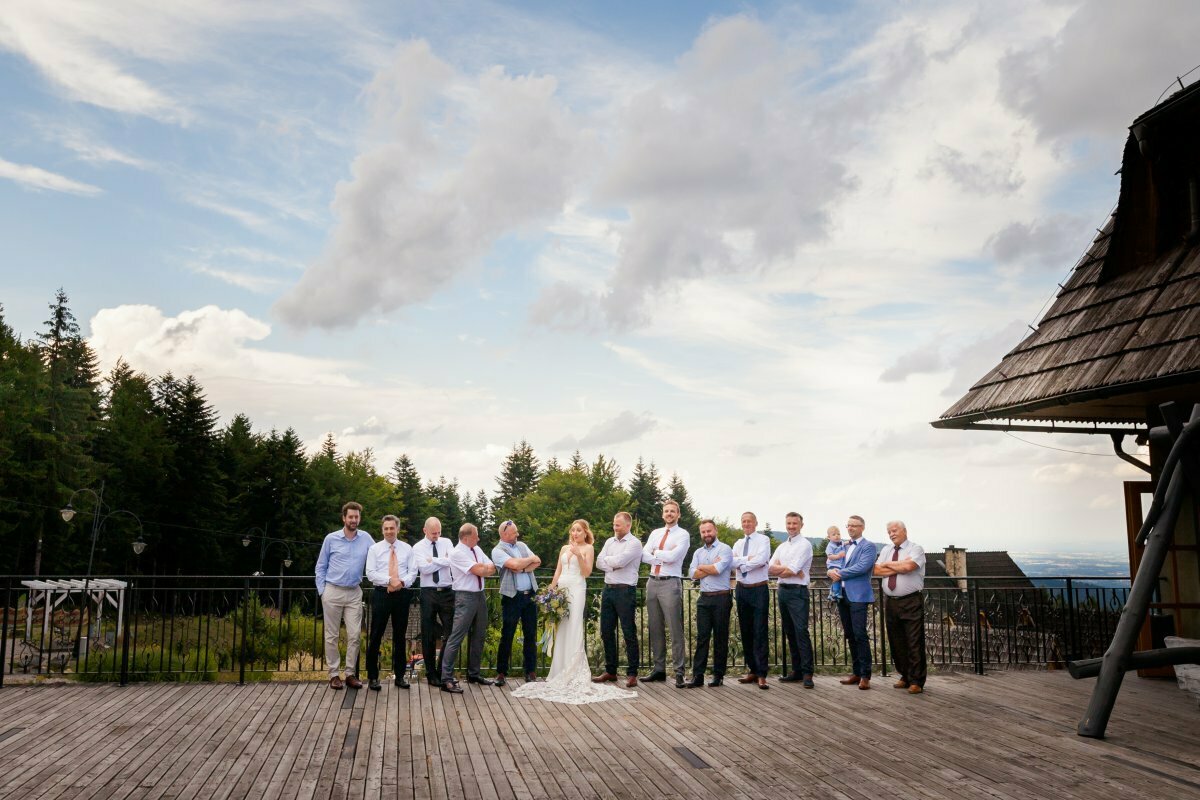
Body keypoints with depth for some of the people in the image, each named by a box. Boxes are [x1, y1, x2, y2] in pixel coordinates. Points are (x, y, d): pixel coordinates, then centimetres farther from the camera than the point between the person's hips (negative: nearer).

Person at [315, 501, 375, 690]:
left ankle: (351, 673, 9)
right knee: (332, 635, 3)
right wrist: (322, 591, 1)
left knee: (354, 635, 0)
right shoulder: (331, 539, -1)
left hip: (354, 593, 1)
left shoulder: (366, 538, 1)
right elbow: (321, 567, 6)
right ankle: (334, 674, 11)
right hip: (333, 592, -1)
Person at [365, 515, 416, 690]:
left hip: (402, 595, 2)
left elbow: (413, 572, 3)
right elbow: (370, 573, -5)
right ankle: (372, 676, 9)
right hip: (381, 594, -2)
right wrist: (390, 580, -17)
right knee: (376, 636, 0)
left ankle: (400, 675, 17)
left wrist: (402, 582, -16)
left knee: (400, 636, 8)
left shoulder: (407, 549, 7)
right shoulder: (374, 549, 3)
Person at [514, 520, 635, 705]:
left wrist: (579, 556, -16)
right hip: (561, 589, 5)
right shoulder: (564, 548, 18)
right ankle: (560, 673, 8)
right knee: (560, 631, 2)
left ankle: (574, 674, -6)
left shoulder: (588, 548, 4)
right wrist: (550, 590, 9)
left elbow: (587, 572, -3)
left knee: (573, 632, -9)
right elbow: (557, 571, 17)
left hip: (577, 590, -5)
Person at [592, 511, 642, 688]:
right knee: (606, 631, 10)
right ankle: (610, 671, 20)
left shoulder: (634, 543, -6)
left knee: (629, 633, -2)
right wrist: (613, 565, -10)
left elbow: (619, 561, -19)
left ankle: (632, 673, 4)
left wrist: (607, 559, 0)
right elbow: (599, 563, 6)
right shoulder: (610, 541, 14)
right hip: (608, 589, 7)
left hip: (625, 591, -7)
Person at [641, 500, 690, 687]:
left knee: (675, 629, -6)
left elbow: (673, 556, -15)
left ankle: (679, 671, -2)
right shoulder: (655, 533, 16)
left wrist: (655, 553, -1)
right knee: (655, 629, 9)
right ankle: (658, 669, 17)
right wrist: (665, 557, -10)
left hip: (670, 583, -6)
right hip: (653, 582, 6)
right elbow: (644, 556, 3)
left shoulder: (683, 535, 0)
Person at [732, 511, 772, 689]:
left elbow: (761, 560, -20)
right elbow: (731, 562, -3)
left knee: (760, 632, -6)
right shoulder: (738, 543, 13)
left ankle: (761, 674, -4)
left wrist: (741, 564, -9)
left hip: (759, 590, -6)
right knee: (745, 632, 9)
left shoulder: (763, 540, -3)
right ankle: (752, 670, 17)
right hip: (742, 589, 6)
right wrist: (748, 559, -17)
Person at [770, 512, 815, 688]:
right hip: (783, 591, 7)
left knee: (801, 631, -12)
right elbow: (770, 569, 7)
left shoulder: (805, 545, -4)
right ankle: (796, 670, 16)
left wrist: (779, 569, 3)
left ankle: (807, 673, -10)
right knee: (789, 632, 9)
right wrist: (787, 569, -7)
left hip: (797, 592, -7)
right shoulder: (781, 547, 18)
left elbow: (792, 570, -13)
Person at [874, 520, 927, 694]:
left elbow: (908, 566, -21)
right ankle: (905, 677, 22)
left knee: (914, 643, -4)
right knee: (896, 642, 10)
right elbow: (877, 570, 1)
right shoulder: (885, 551, 14)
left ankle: (916, 681, 3)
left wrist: (888, 564, -6)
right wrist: (900, 567, -10)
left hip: (911, 602, -6)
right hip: (891, 602, 6)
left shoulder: (916, 549, -3)